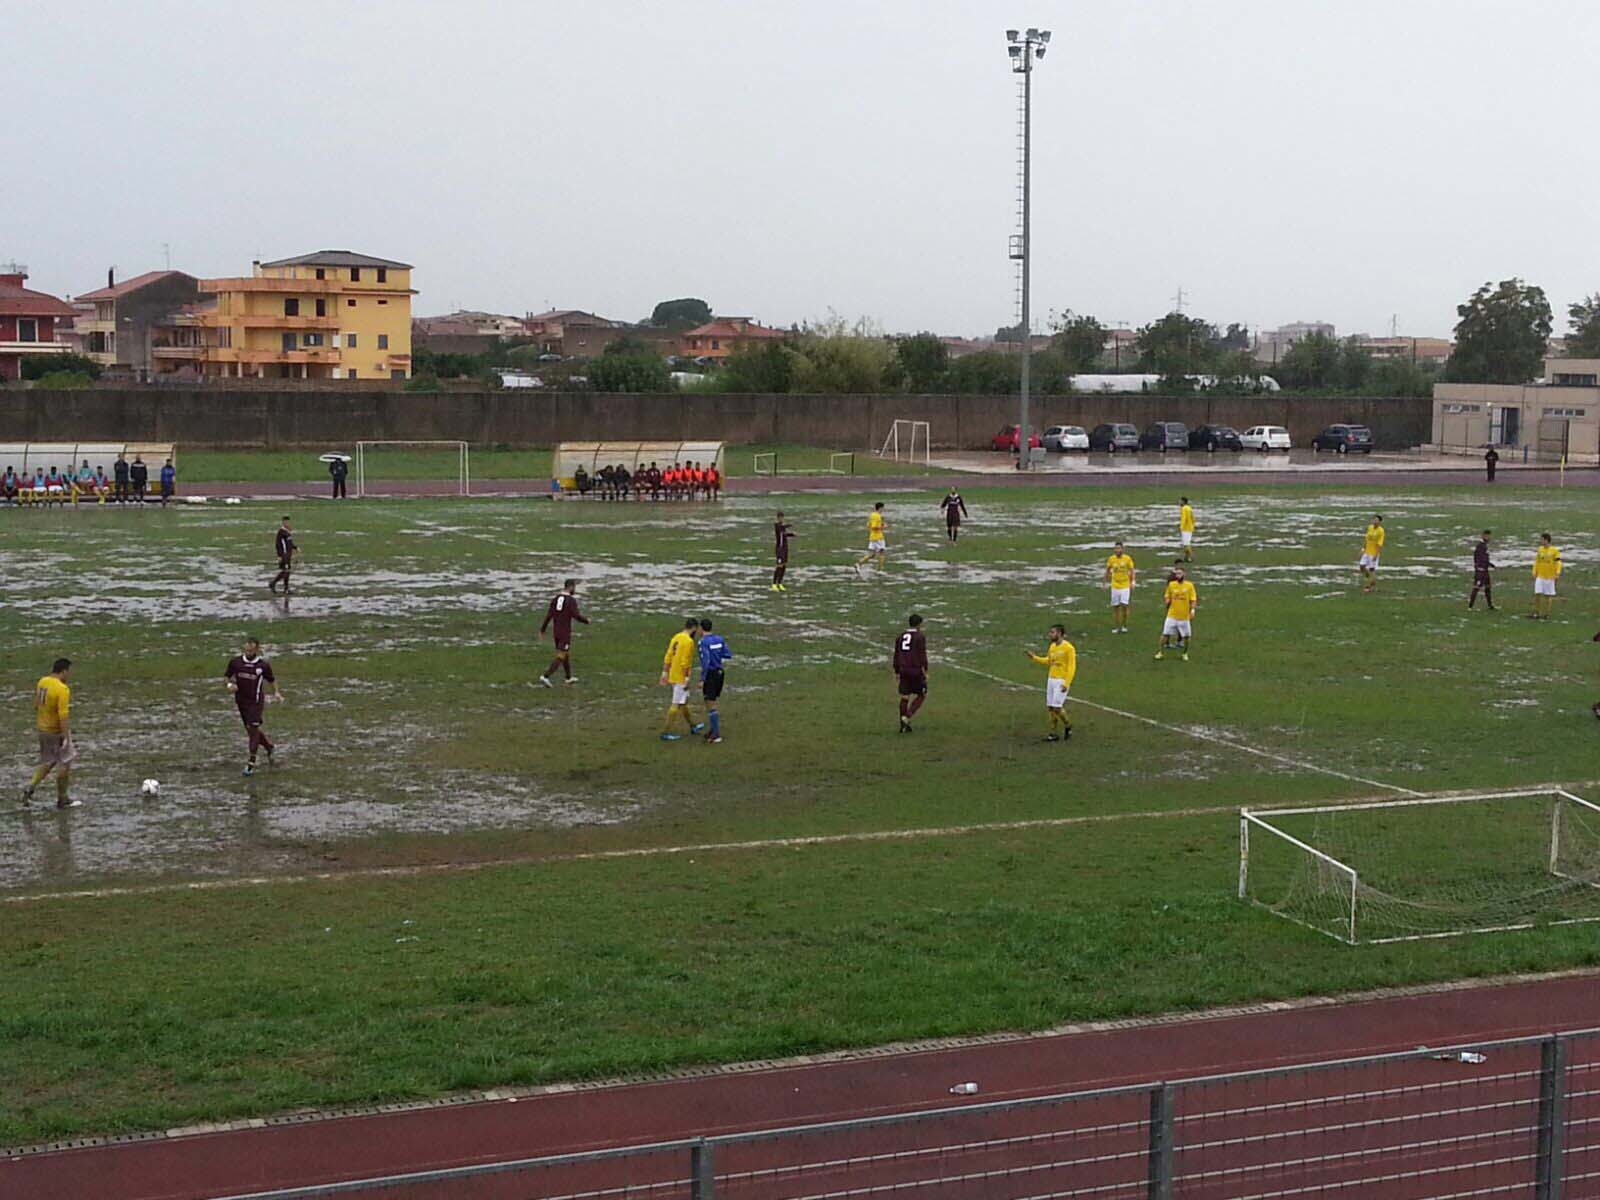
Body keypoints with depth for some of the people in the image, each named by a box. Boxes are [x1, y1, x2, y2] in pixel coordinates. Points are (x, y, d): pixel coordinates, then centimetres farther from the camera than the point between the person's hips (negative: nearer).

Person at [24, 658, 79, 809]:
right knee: (64, 763, 7)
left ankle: (30, 788, 8)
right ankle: (62, 799, 14)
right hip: (57, 731, -8)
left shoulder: (41, 682, 1)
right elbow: (63, 715, -26)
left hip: (42, 729, 8)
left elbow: (36, 705, 12)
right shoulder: (62, 689, -23)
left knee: (47, 762, 21)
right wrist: (66, 738, -23)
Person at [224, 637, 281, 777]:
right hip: (241, 700, 4)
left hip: (256, 701, -4)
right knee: (251, 730, 12)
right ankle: (270, 746, 38)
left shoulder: (263, 665, -6)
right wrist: (229, 684, -12)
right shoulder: (235, 661, -2)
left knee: (253, 728, -12)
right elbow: (226, 676, 8)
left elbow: (271, 680, 11)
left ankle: (251, 762, -7)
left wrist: (276, 692, -1)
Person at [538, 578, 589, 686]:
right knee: (560, 656, -5)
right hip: (565, 633, -7)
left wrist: (542, 630, 3)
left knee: (567, 653, 22)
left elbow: (549, 615, 1)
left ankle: (569, 677, 34)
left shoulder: (555, 598, 4)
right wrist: (586, 621, 2)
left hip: (556, 632, 7)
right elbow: (577, 616, -19)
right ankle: (545, 676, -17)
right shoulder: (571, 600, -15)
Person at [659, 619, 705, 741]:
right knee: (676, 705, -4)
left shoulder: (676, 637, 9)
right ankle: (666, 732, -3)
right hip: (680, 678, -9)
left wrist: (665, 674, 13)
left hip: (673, 676, 9)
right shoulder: (688, 641, -17)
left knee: (684, 702, 21)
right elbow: (685, 662, -22)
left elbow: (668, 658, 10)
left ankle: (692, 726, 36)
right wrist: (687, 679, -19)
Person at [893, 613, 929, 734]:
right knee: (922, 695, 8)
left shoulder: (901, 636, 10)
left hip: (904, 670, 6)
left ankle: (903, 725, 11)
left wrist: (897, 672, 19)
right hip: (916, 670, -6)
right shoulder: (920, 636, -8)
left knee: (905, 697, 11)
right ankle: (907, 717, -9)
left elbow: (896, 655, 13)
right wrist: (925, 671, -10)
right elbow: (922, 654, -13)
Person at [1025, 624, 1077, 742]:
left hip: (1062, 681, -8)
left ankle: (1067, 726, 14)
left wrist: (1066, 684, -21)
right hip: (1051, 679, 8)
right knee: (1050, 707, 6)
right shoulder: (1052, 646, 10)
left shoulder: (1068, 648, -14)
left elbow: (1071, 667, -15)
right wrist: (1034, 657, 13)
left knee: (1057, 707, -11)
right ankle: (1054, 733, 14)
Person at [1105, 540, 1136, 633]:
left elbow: (1131, 571, 1)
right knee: (1115, 607, 2)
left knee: (1124, 605, -11)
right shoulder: (1111, 559, -2)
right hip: (1115, 586, 2)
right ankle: (1116, 627, 13)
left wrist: (1132, 583, -4)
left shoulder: (1128, 558, -6)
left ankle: (1124, 625, 5)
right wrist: (1107, 583, 10)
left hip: (1125, 586, -2)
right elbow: (1107, 571, 11)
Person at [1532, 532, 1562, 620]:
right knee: (1537, 594, -5)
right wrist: (1534, 573, 10)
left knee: (1548, 596, 4)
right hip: (1540, 576, 3)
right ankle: (1536, 612, 2)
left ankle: (1546, 613, 13)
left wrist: (1558, 573, -18)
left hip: (1550, 577, -3)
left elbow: (1558, 563, -7)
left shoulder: (1554, 550, -7)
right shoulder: (1539, 550, 6)